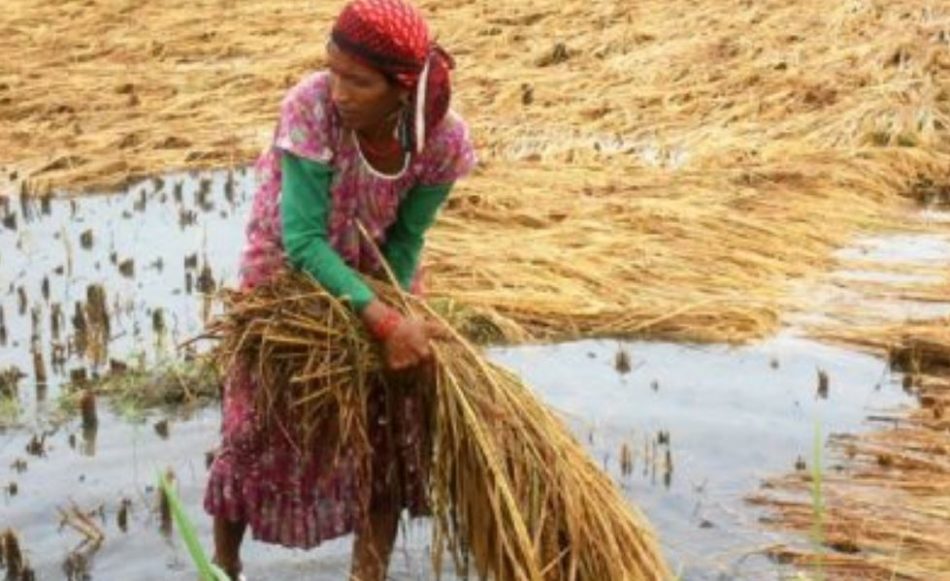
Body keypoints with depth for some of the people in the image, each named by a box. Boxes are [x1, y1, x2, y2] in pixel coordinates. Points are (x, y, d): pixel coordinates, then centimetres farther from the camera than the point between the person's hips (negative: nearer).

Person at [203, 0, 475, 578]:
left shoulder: (444, 137, -27)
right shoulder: (311, 108, -36)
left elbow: (406, 240, -11)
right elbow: (303, 242, -35)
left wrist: (393, 308, -20)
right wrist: (385, 321, -41)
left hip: (376, 274, 3)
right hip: (289, 269, -2)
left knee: (392, 429, 5)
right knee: (257, 420, 5)